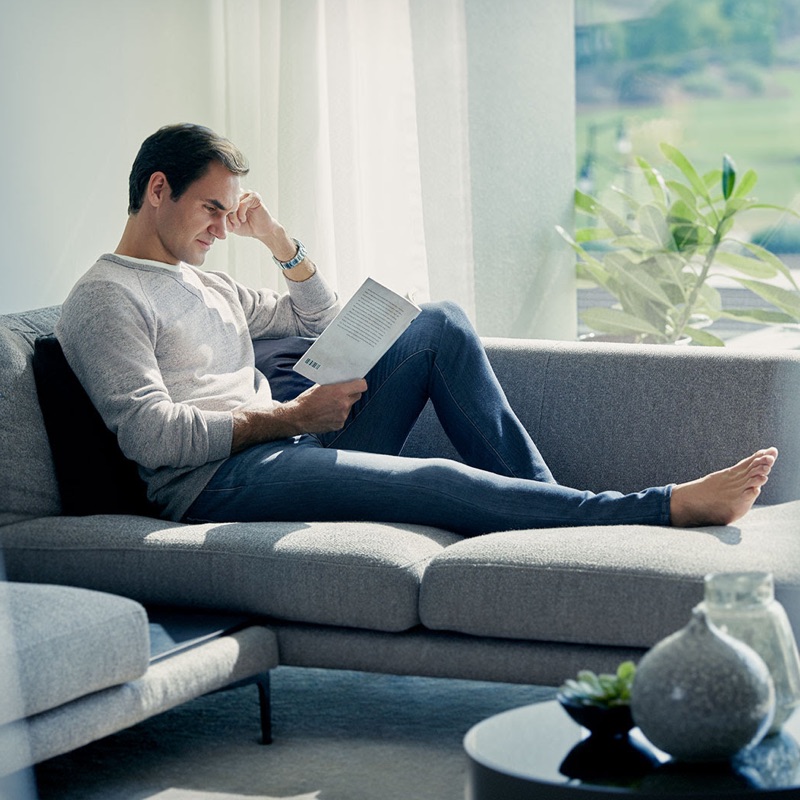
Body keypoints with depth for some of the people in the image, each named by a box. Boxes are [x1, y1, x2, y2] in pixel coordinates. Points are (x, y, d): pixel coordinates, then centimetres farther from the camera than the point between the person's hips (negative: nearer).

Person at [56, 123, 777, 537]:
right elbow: (151, 436, -17)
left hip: (292, 446, 10)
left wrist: (278, 239, 16)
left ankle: (543, 503, -9)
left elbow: (319, 318, 33)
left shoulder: (204, 284, 26)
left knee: (440, 323, 1)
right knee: (435, 482, -31)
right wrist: (290, 417, -15)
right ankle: (668, 508, -31)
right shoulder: (104, 299, -4)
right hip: (222, 483, -10)